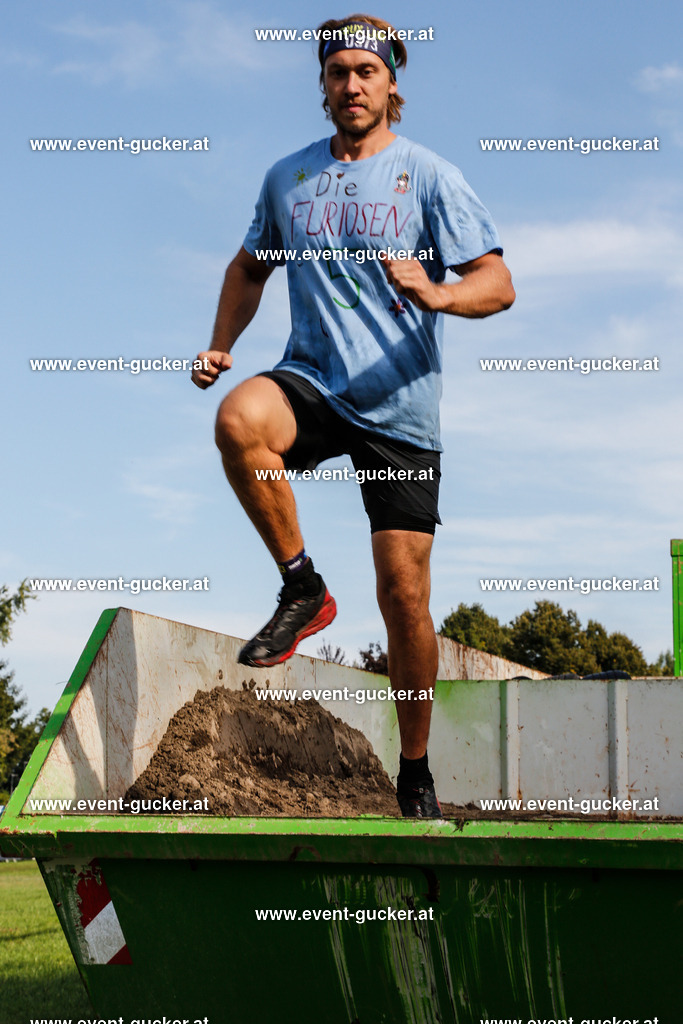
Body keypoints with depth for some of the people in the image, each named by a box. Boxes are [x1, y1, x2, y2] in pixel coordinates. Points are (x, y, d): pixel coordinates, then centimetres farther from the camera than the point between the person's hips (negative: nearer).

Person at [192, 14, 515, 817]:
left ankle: (415, 769, 16)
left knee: (403, 594, -3)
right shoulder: (288, 177, 10)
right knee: (238, 421, -34)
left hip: (401, 406, -2)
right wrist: (221, 346, 10)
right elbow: (250, 267, 25)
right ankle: (303, 590, -14)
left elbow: (498, 284, -6)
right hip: (312, 383, 2)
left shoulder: (428, 175, -1)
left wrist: (436, 294, -27)